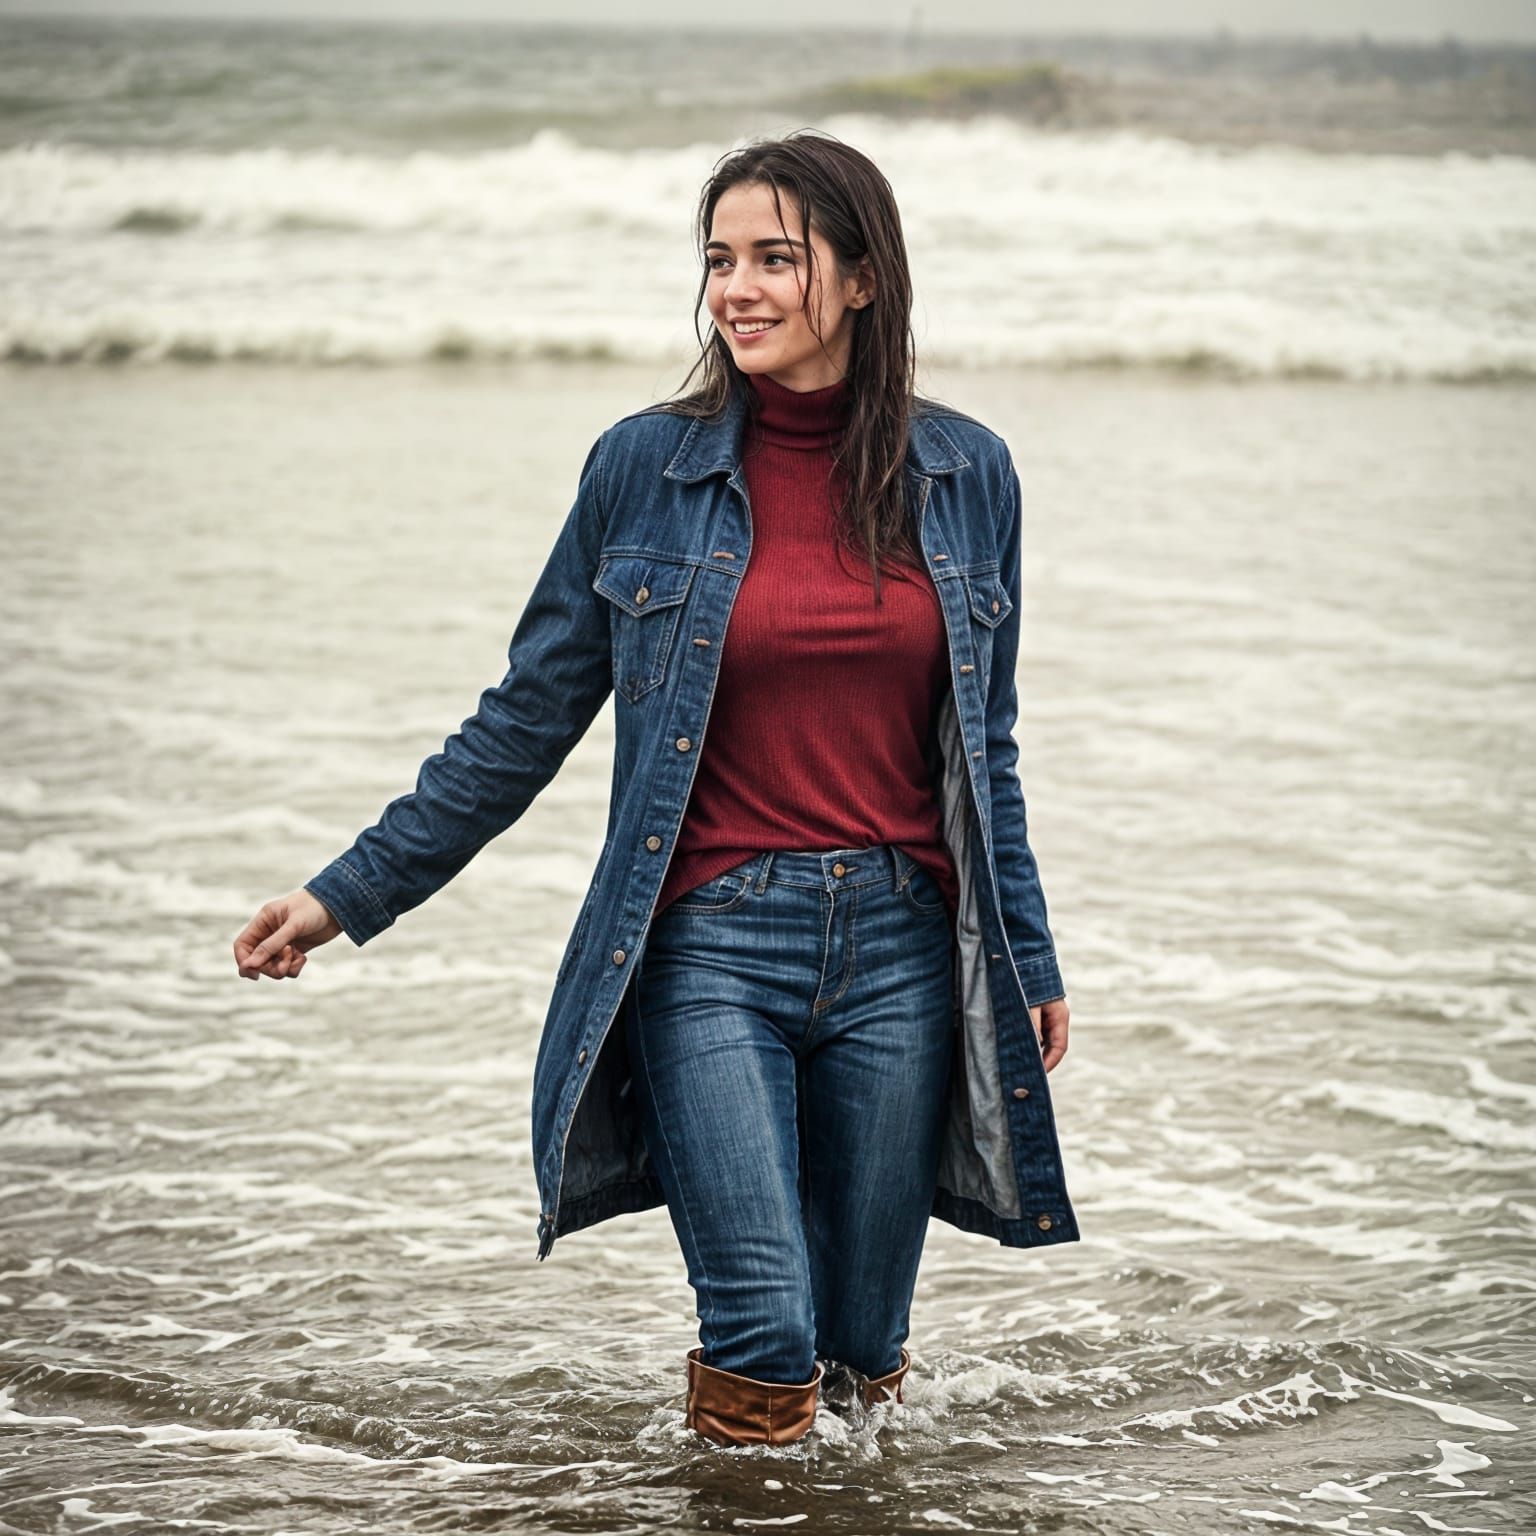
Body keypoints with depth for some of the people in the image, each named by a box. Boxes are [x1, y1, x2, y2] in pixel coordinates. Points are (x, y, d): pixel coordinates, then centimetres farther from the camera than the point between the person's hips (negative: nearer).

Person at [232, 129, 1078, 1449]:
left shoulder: (965, 475, 5)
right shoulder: (646, 466, 0)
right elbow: (526, 721, 6)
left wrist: (1030, 959, 13)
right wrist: (348, 894, 6)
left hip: (900, 952, 2)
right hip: (711, 948, -2)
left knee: (865, 1361, 6)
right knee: (765, 1338, -13)